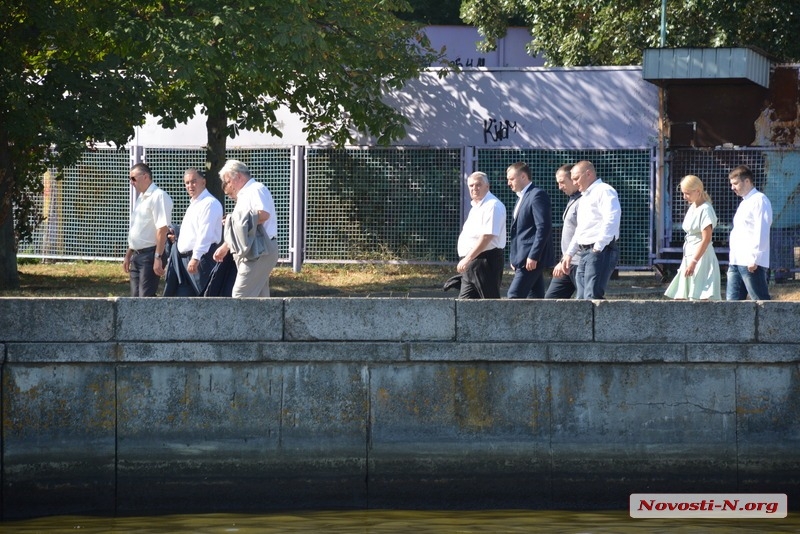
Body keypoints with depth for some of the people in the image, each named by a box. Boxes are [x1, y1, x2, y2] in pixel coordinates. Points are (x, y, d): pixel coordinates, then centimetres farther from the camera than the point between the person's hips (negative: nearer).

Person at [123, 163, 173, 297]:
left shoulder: (158, 197, -13)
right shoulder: (140, 198, 16)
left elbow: (162, 229, -20)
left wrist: (158, 257, -25)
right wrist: (128, 256, 23)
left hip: (150, 254, -9)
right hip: (137, 254, 9)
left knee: (146, 297, -13)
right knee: (136, 297, 8)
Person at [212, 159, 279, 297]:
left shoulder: (256, 190, -8)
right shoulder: (244, 196, 23)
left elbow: (264, 214, -26)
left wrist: (237, 220, -18)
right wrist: (225, 247, 26)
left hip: (259, 251, -10)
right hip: (250, 253, 10)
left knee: (240, 295, -14)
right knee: (259, 297, 9)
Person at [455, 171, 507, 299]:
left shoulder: (492, 206, -13)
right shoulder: (477, 207, 20)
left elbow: (487, 236, -22)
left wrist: (467, 259, -24)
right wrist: (466, 260, 16)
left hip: (486, 260, -10)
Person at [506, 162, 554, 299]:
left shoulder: (538, 195, -10)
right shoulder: (521, 198, 21)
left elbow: (543, 227, -19)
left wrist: (533, 256, -22)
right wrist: (514, 259, 16)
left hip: (531, 260, -10)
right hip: (523, 259, 10)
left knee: (515, 295, -15)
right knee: (534, 297, 7)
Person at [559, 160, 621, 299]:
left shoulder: (604, 191, -7)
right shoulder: (585, 197, 24)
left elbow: (611, 220, -21)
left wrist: (598, 247, -23)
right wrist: (569, 253, 25)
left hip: (601, 251, -10)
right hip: (585, 252, 10)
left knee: (592, 297, -18)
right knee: (581, 298, 6)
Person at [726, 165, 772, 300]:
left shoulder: (759, 200, -8)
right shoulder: (744, 203, 22)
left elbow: (761, 232, -16)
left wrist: (754, 259, -21)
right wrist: (733, 259, 18)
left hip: (751, 263, -10)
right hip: (736, 262, 10)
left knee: (761, 303, -7)